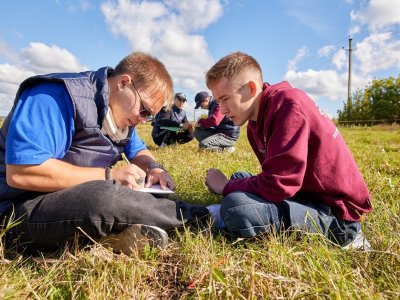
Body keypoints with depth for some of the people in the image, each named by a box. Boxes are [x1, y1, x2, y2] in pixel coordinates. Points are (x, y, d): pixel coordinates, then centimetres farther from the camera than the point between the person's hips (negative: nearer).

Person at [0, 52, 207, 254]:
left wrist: (154, 168, -5)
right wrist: (109, 175, -26)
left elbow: (137, 151, 18)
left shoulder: (120, 113, 5)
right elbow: (20, 173, -30)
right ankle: (189, 215, -17)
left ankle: (125, 231, -20)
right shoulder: (57, 95, -21)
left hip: (84, 197, 9)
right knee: (104, 197, -37)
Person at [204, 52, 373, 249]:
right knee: (238, 178, 15)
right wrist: (231, 186, -5)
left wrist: (227, 187, -13)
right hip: (306, 192, 9)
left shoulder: (288, 104, -22)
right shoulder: (256, 121, 6)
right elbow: (273, 175, 9)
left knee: (235, 209, -28)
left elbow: (278, 185, -28)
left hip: (335, 209, -9)